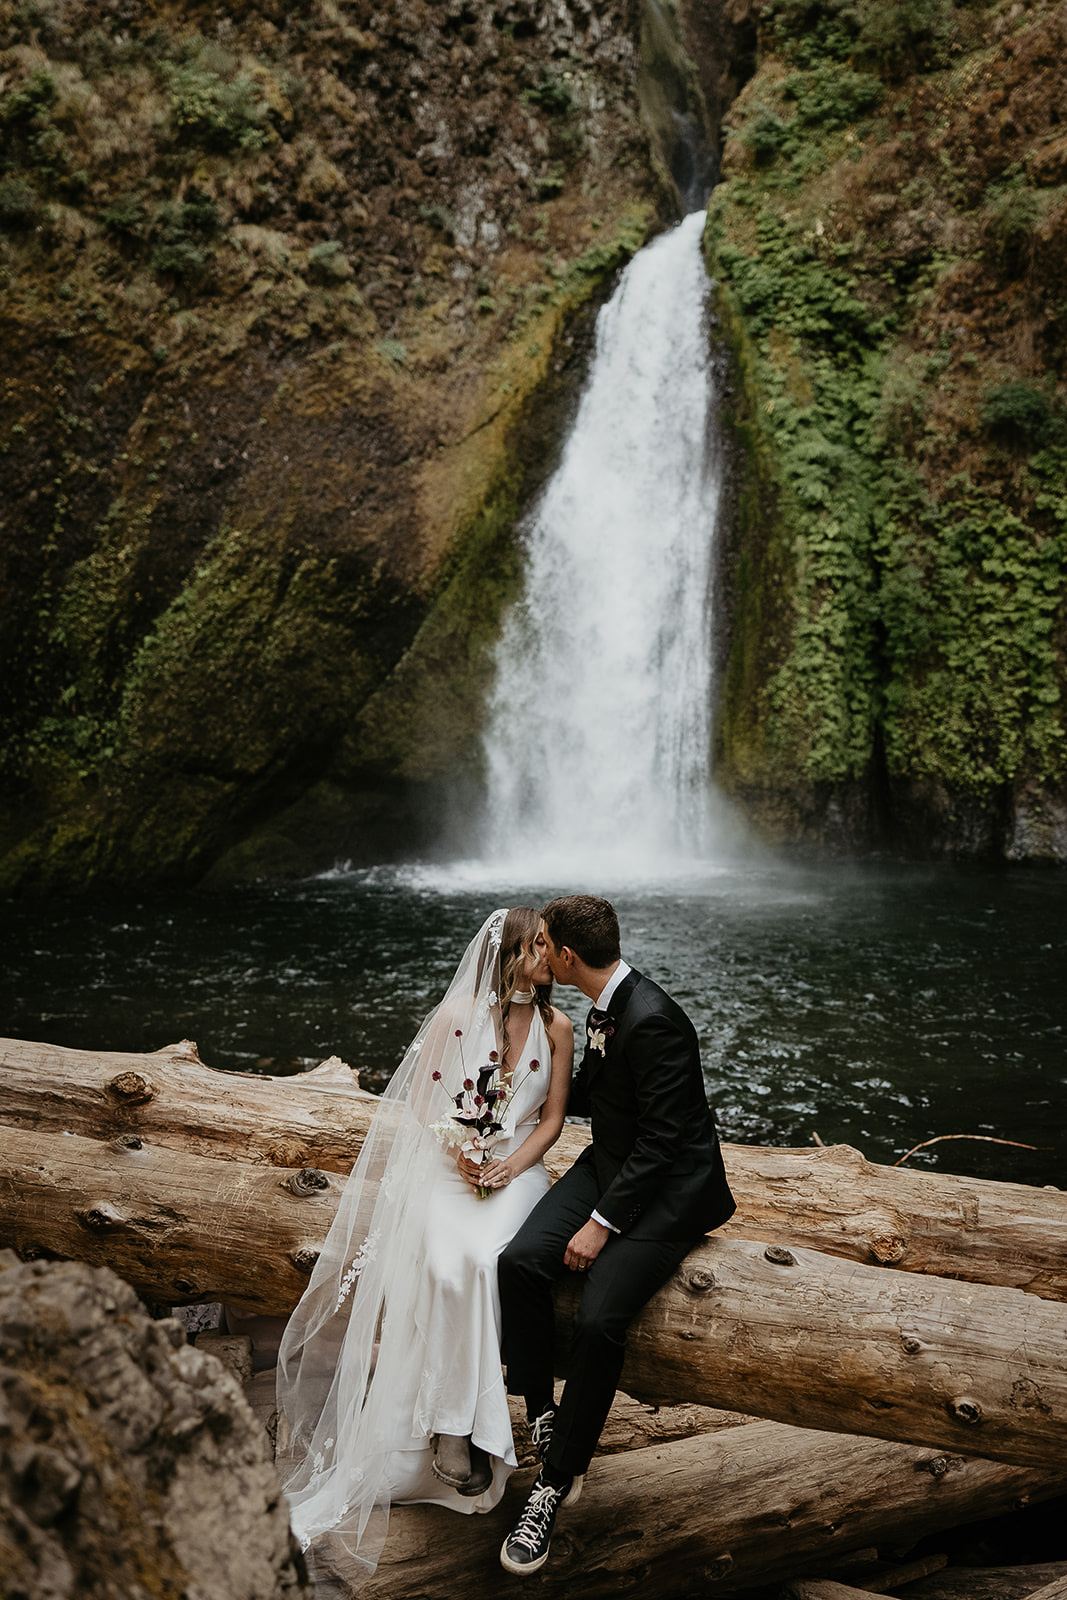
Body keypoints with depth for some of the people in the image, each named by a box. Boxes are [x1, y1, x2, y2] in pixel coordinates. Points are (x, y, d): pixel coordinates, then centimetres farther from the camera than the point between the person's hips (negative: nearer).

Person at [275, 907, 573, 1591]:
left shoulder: (556, 1026, 2)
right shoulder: (458, 1014, -3)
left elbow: (552, 1118, 4)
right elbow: (421, 1099, 1)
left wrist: (509, 1165, -11)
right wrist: (459, 1155, -13)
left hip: (516, 1170, 1)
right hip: (448, 1164, -1)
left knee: (479, 1258, -29)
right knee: (447, 1260, -30)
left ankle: (454, 1427, -19)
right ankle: (458, 1423, -19)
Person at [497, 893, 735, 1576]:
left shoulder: (652, 1021, -25)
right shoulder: (608, 1005, 3)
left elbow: (661, 1140, -23)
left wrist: (602, 1224, -21)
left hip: (669, 1186, -8)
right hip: (612, 1162, 8)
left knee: (598, 1320, -23)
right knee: (520, 1261, -14)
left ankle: (556, 1481, -3)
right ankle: (543, 1419, 3)